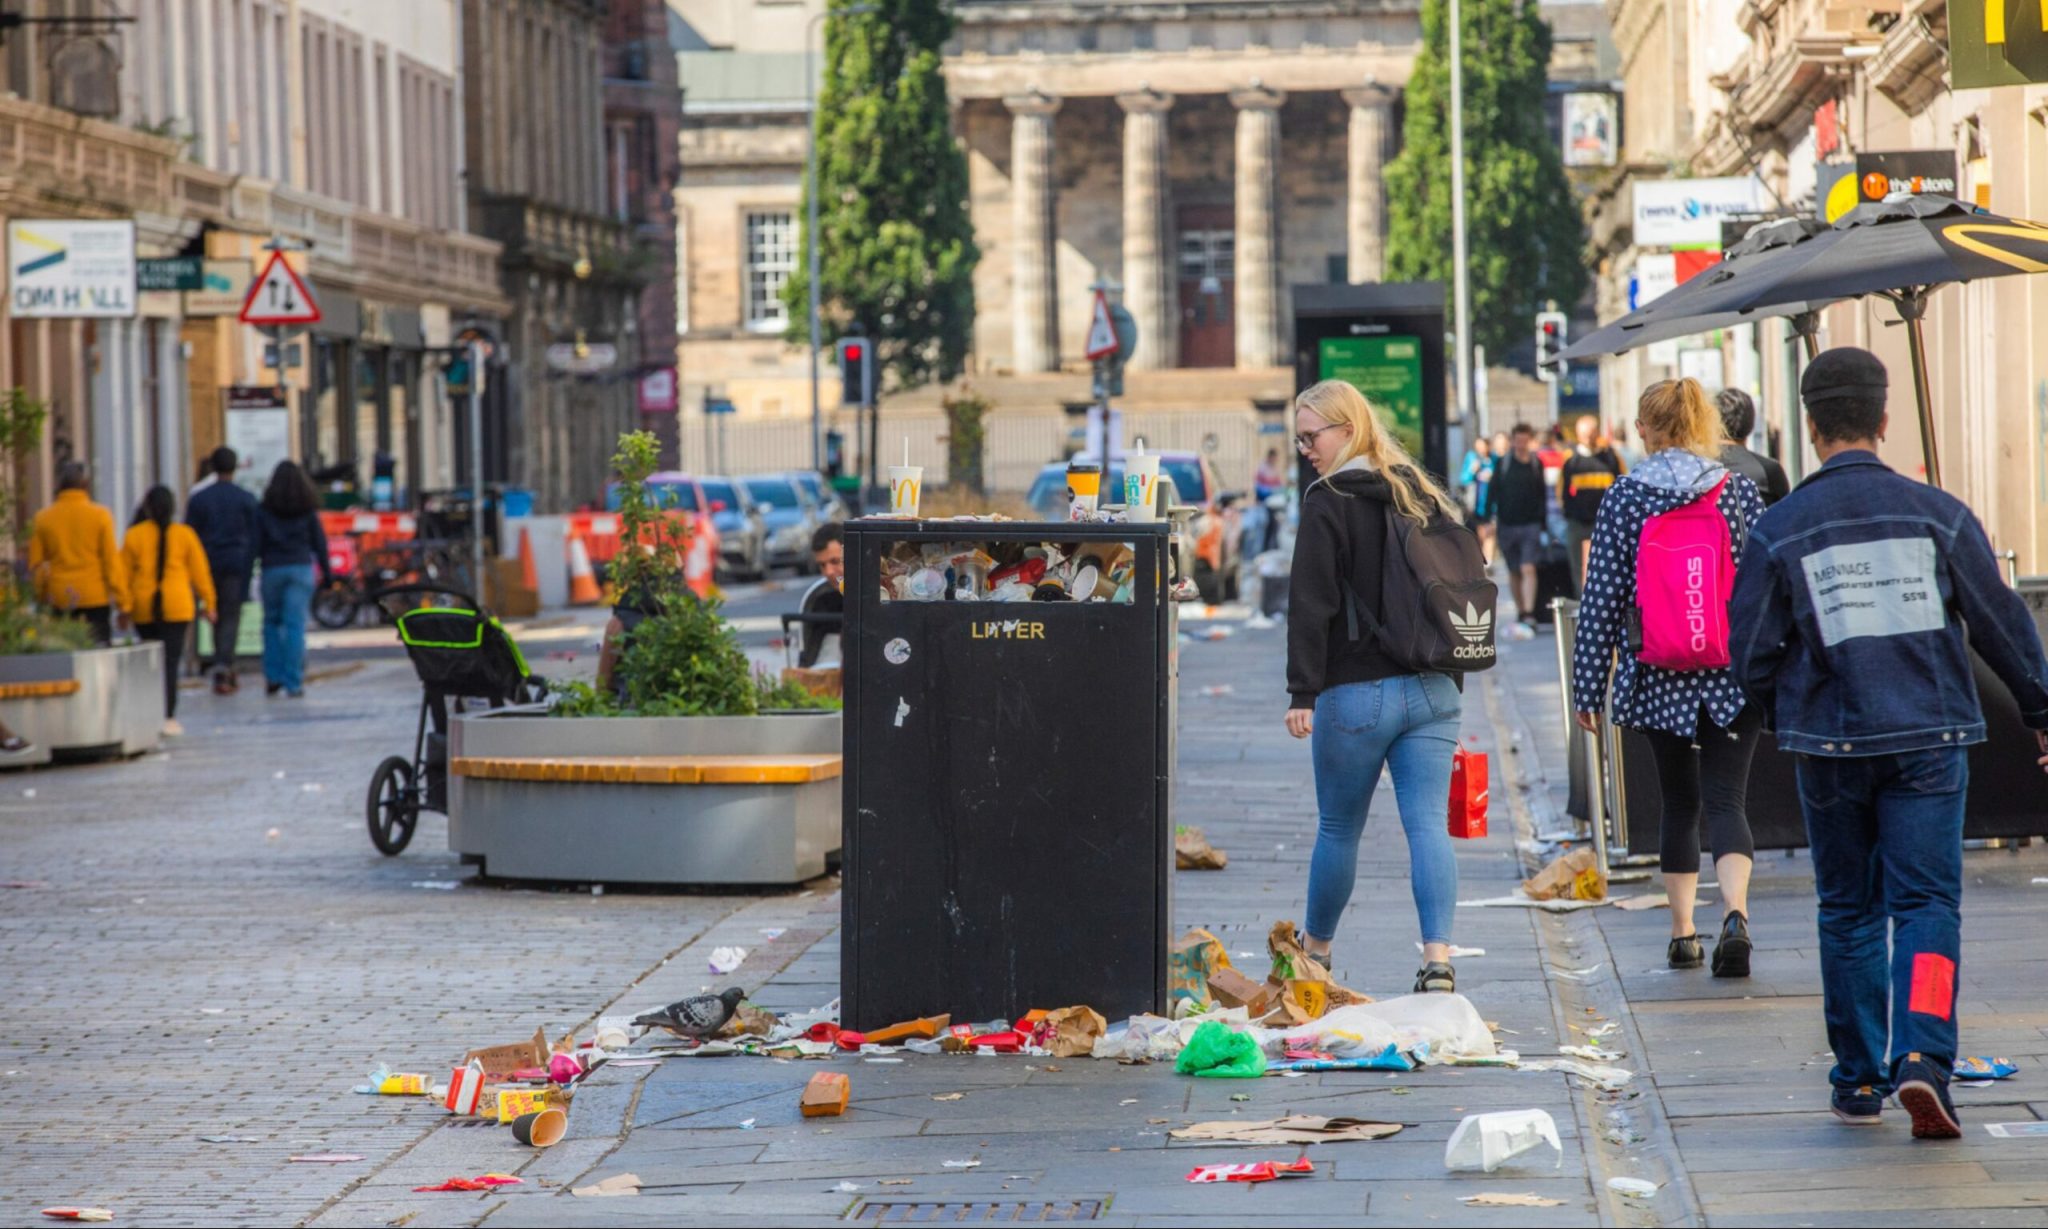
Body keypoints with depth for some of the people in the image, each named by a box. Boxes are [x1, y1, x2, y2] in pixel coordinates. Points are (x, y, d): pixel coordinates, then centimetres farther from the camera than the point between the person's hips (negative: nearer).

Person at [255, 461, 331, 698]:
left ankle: (273, 677, 9)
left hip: (272, 569, 0)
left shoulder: (263, 509, 0)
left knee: (272, 622, 15)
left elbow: (256, 544, -2)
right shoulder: (308, 510, 3)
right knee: (295, 625, -2)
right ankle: (294, 683, -5)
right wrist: (327, 572, 11)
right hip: (301, 568, 0)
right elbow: (319, 542, 4)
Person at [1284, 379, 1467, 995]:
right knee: (1429, 824, -1)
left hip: (1357, 694, -5)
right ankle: (1438, 956, -14)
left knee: (1338, 829, 10)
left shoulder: (1329, 502, -8)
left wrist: (1303, 692, -14)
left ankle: (1315, 951, 25)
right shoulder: (1424, 495, 12)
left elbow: (1311, 604, -13)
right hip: (1431, 690, 5)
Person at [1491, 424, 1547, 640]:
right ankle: (1520, 613, 23)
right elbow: (1493, 492, 5)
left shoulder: (1536, 464, 5)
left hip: (1530, 525, -2)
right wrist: (1492, 520, -1)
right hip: (1507, 524, 2)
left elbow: (1542, 494, 12)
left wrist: (1541, 520, 8)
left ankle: (1528, 617, -21)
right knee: (1514, 573, 10)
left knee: (1528, 569, -15)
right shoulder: (1502, 464, 3)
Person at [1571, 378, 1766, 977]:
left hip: (1658, 680, 0)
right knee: (1726, 798, -1)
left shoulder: (1624, 498, -3)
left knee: (1678, 801, 15)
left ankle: (1683, 933, 16)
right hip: (1733, 676, 0)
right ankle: (1735, 912, -24)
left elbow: (1603, 598, -2)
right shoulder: (1739, 490, 0)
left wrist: (1587, 687, 3)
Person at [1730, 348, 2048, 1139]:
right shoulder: (1936, 512, -2)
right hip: (1930, 740, 0)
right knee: (1927, 902, 0)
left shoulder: (1779, 530, -3)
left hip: (1832, 746, 1)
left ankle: (1858, 1081, 16)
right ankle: (1921, 1058, -20)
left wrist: (1787, 714, 20)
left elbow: (1751, 658, 0)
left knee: (1849, 913, 13)